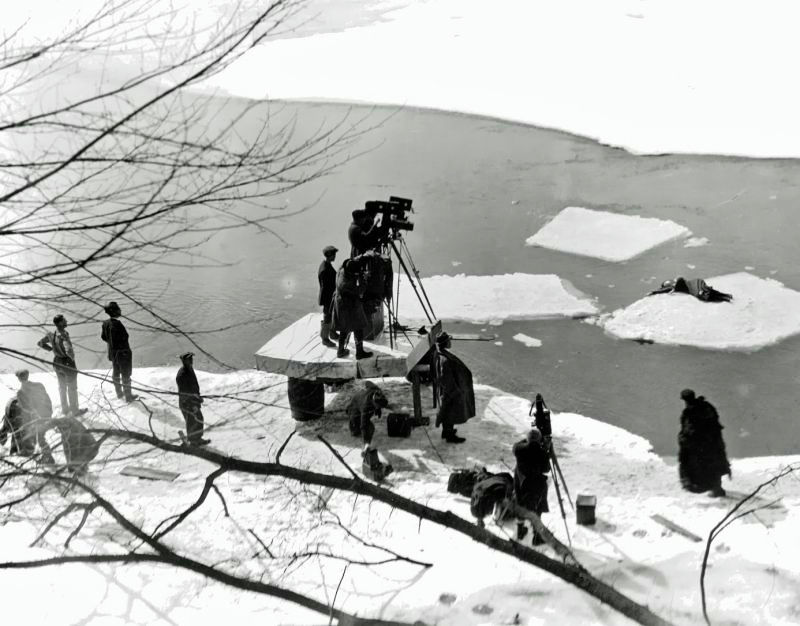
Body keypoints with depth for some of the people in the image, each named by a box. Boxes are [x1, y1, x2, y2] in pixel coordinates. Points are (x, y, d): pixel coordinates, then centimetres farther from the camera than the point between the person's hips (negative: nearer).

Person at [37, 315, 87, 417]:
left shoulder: (51, 334, -10)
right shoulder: (64, 336, -31)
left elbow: (40, 343, 3)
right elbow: (69, 351, -44)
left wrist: (52, 349, 6)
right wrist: (72, 358, -23)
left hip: (57, 362, 6)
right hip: (68, 364, -6)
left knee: (62, 387, 24)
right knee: (72, 388, 15)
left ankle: (65, 409, 39)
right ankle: (74, 410, 31)